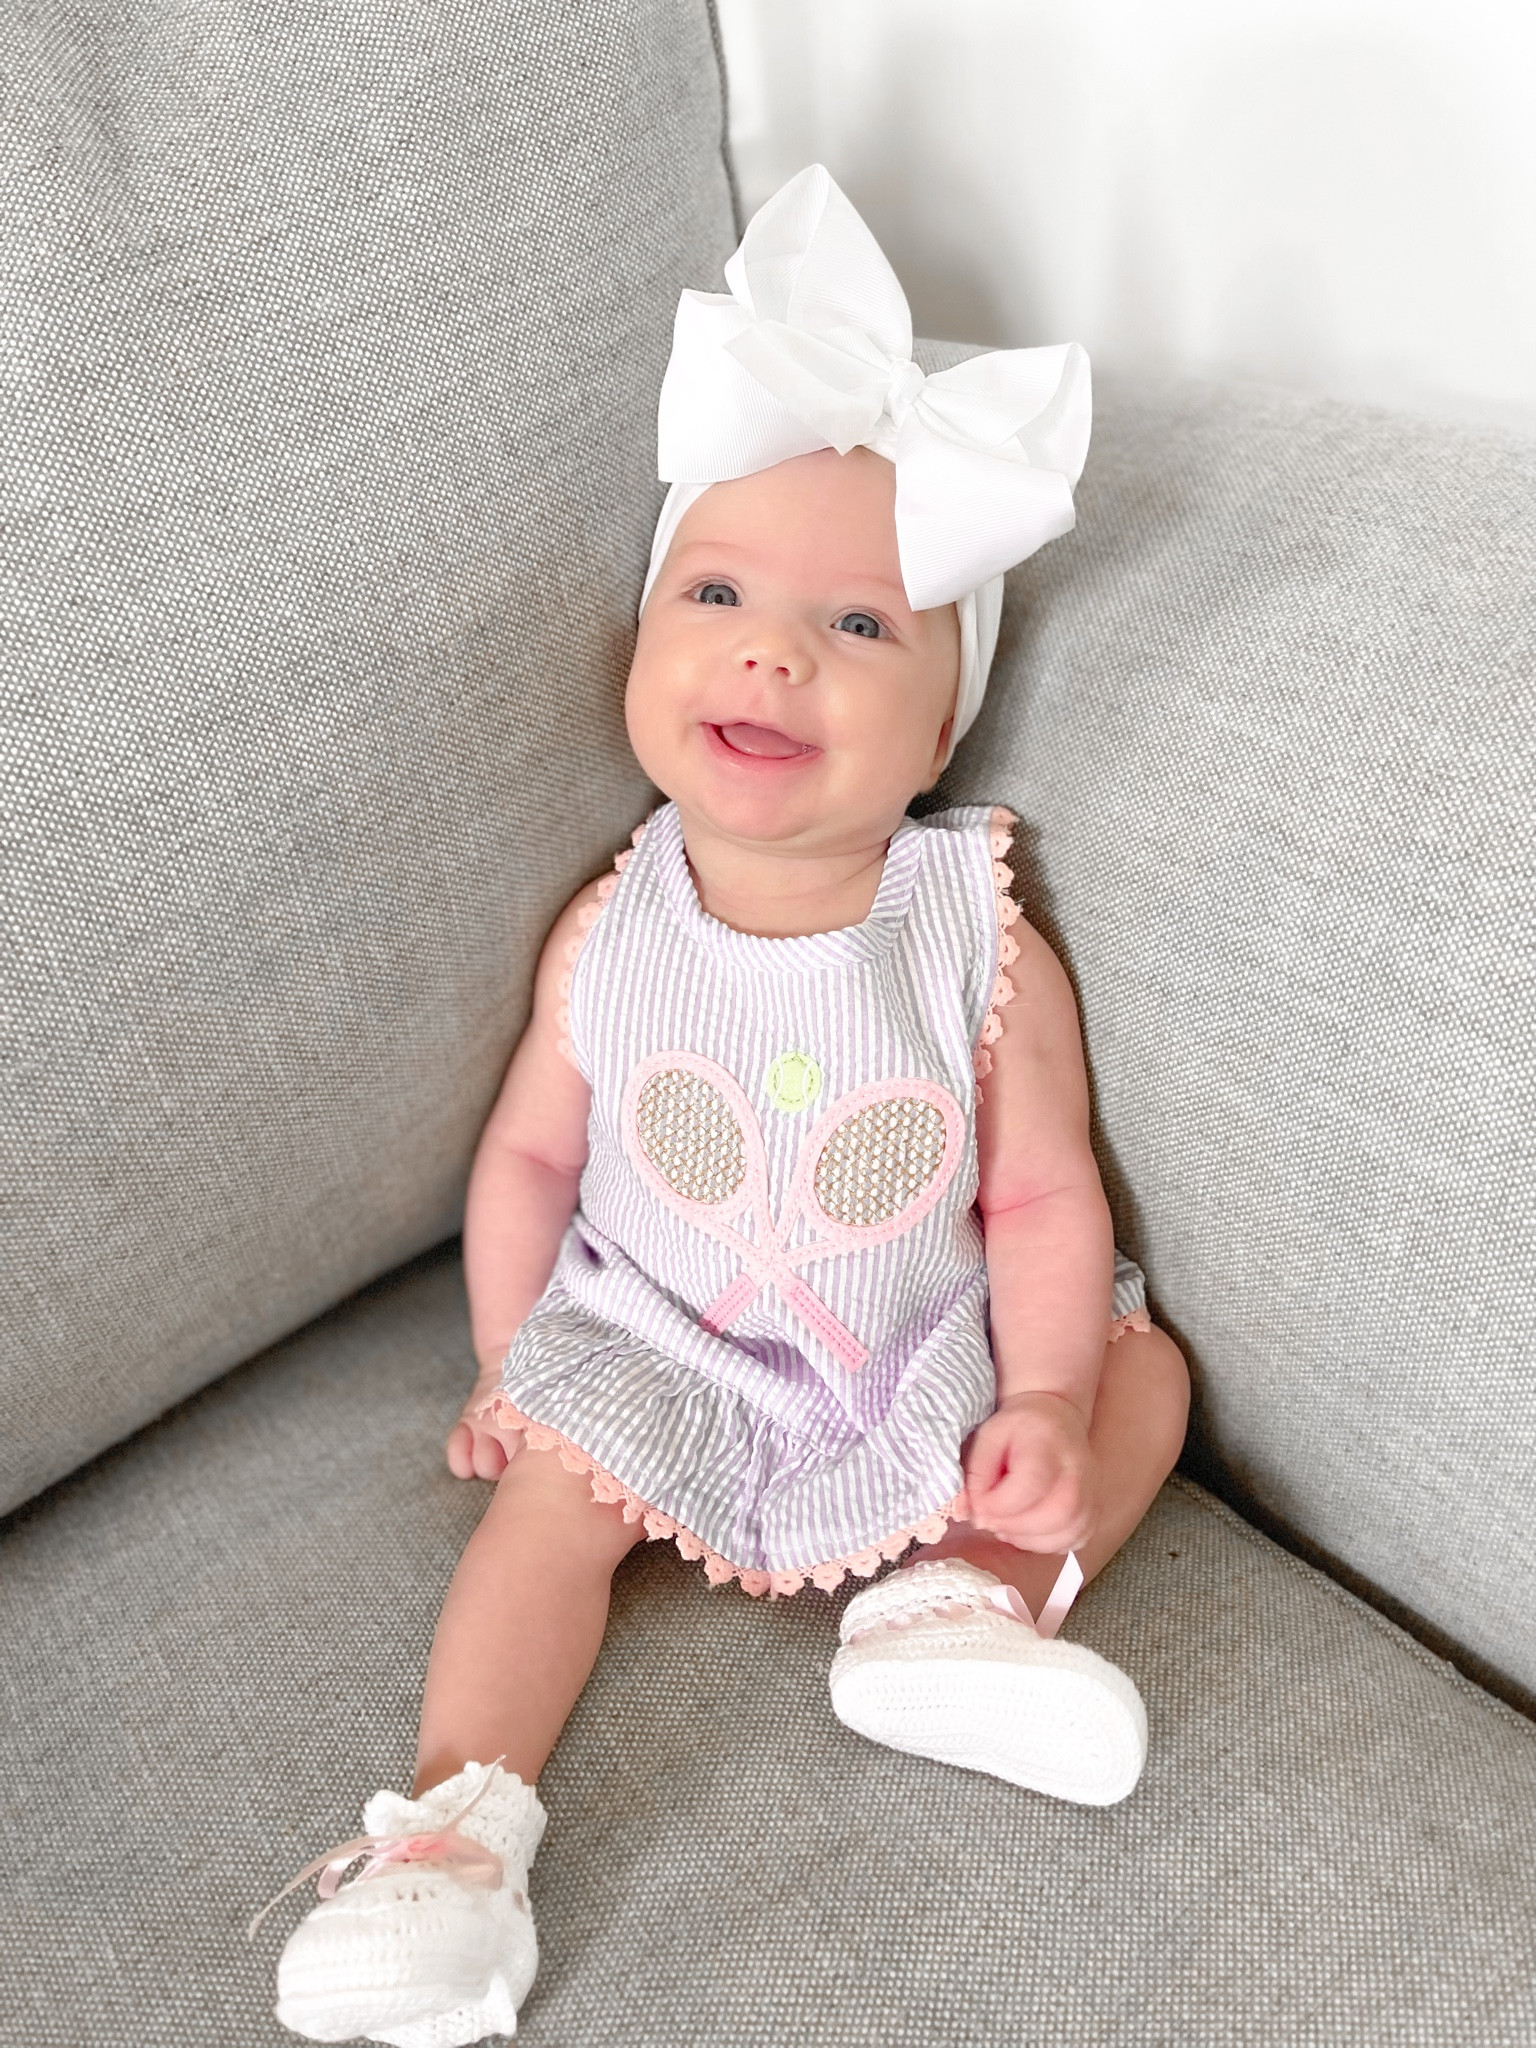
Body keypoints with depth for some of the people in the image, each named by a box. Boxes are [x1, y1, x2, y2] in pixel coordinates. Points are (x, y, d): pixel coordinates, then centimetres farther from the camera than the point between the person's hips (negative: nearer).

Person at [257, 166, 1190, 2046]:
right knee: (554, 1481, -20)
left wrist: (1039, 1403, -19)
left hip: (929, 1365, 1)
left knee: (1144, 1368, -6)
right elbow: (532, 1151, -2)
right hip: (652, 1355, 0)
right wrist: (507, 1368, -2)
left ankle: (964, 1594, -10)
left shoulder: (984, 950, -18)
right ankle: (455, 1822, -16)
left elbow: (1045, 1198, -11)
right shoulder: (607, 940, -15)